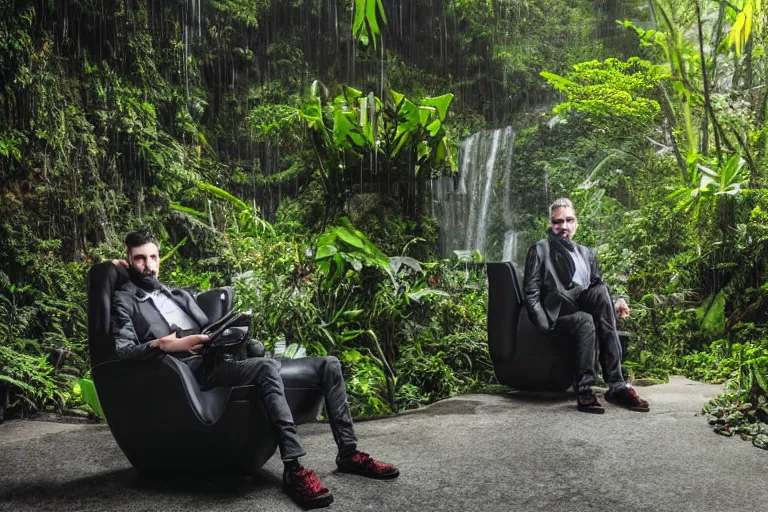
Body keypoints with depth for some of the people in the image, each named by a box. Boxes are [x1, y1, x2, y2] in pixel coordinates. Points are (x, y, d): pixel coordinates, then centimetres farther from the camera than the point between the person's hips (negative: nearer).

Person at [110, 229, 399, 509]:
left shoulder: (180, 295, 29)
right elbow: (122, 350, -7)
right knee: (267, 366, -39)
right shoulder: (125, 300, 9)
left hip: (223, 361, 7)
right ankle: (293, 469, -39)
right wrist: (163, 343, -22)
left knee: (328, 365, -1)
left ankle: (349, 453, 2)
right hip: (193, 371, -7)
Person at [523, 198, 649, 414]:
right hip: (556, 314, -4)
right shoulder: (540, 249, 7)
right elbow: (531, 293, -2)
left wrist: (614, 304, -2)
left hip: (585, 310, 4)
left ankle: (616, 386, -31)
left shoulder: (587, 253, 24)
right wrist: (544, 324, -16)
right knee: (584, 320, -36)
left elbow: (598, 292, 19)